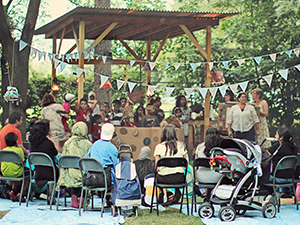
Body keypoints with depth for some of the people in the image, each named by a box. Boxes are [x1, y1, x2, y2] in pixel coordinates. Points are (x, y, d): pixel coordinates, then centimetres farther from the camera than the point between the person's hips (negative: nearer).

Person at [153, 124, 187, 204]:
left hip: (164, 178, -2)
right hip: (179, 178, 2)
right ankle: (177, 193, 29)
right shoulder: (181, 146, 3)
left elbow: (157, 167, -3)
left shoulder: (159, 147, -3)